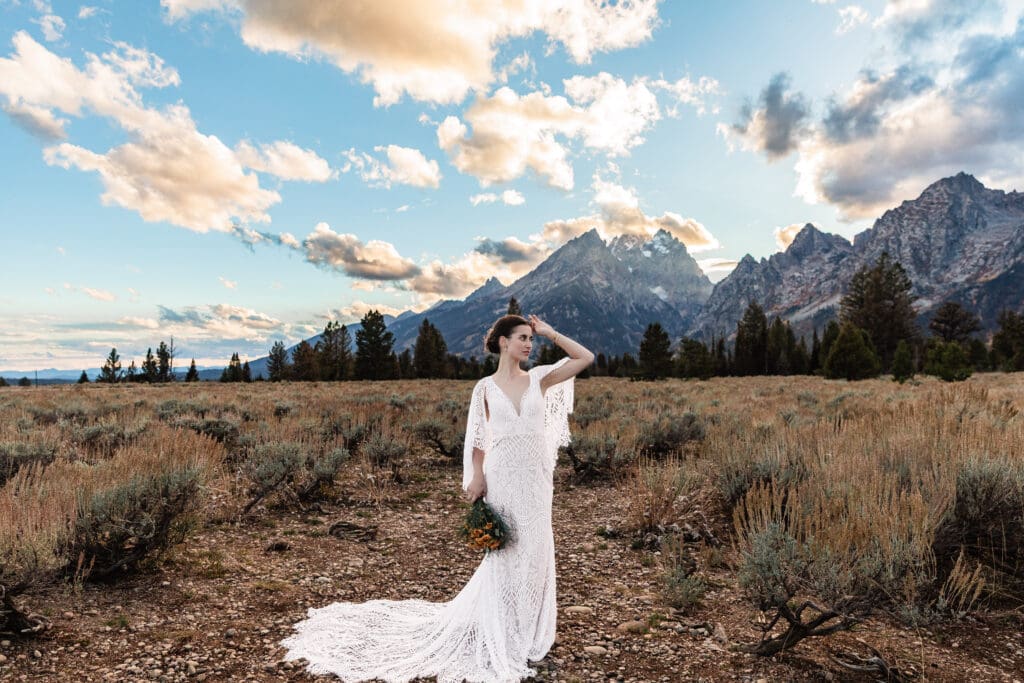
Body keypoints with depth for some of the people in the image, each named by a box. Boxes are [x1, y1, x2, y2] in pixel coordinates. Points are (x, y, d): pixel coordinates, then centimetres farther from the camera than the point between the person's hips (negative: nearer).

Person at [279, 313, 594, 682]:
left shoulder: (539, 378, 3)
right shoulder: (485, 387, -1)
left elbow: (586, 357, 0)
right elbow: (478, 438, 1)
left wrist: (551, 333, -2)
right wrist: (476, 478, -8)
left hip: (534, 478, 3)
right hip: (502, 477, -3)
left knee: (534, 552, 11)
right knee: (504, 556, 6)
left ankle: (526, 632, 31)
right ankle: (502, 636, 25)